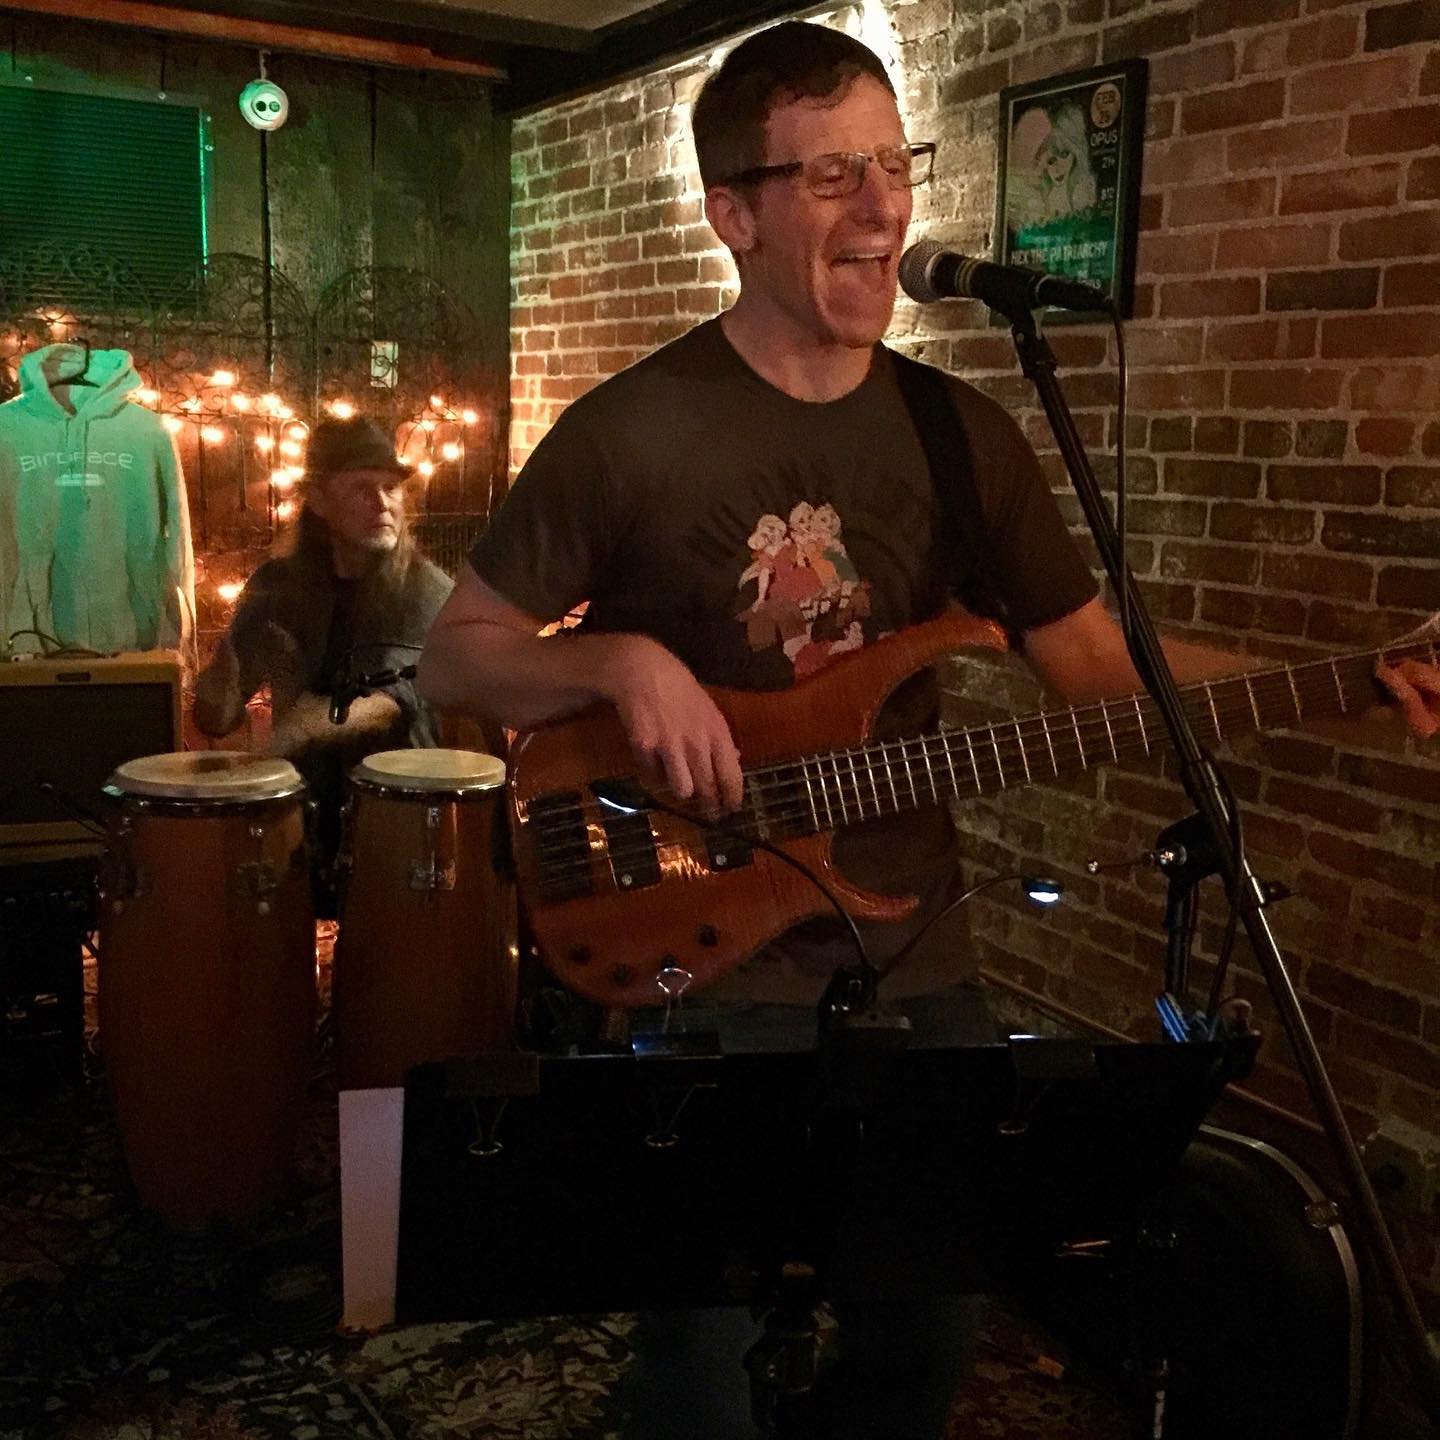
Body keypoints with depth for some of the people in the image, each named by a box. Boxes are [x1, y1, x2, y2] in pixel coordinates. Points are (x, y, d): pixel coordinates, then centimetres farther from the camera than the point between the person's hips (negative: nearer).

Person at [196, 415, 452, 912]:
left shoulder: (426, 592, -5)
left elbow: (393, 706, -20)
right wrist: (221, 681, -16)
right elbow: (213, 720, 7)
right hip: (296, 802, 4)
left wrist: (310, 726, -39)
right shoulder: (278, 586, 6)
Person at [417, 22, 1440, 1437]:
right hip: (702, 975, -4)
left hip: (914, 965, 5)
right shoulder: (631, 430, -12)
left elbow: (1097, 659, 4)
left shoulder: (961, 432, 1)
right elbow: (453, 657, -5)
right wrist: (620, 661, -23)